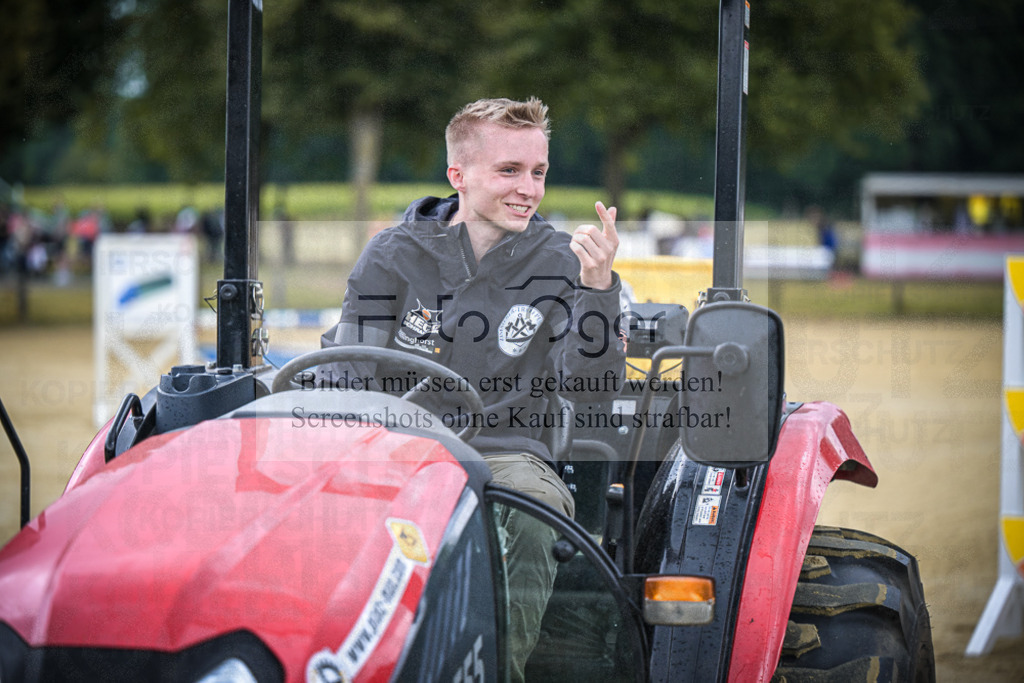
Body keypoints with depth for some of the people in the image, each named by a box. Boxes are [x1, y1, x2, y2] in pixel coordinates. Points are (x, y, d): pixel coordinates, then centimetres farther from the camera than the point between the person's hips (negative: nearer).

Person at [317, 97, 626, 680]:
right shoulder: (393, 256, 7)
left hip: (507, 452, 0)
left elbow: (590, 388, -1)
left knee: (528, 523, -36)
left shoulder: (561, 262, 8)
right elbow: (345, 376, 4)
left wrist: (598, 288, -16)